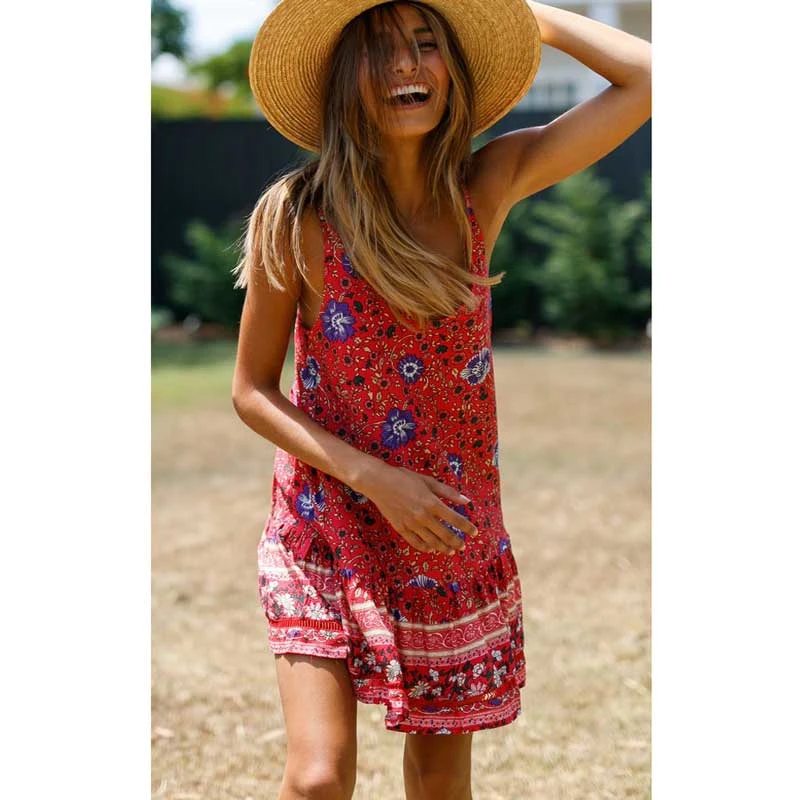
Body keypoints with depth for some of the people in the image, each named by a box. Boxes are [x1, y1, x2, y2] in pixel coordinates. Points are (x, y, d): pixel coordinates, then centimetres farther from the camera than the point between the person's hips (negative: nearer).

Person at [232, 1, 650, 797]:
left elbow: (648, 76, -8)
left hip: (456, 534, 3)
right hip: (327, 529, -3)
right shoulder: (298, 219, -13)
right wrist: (373, 478, -17)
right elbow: (252, 390, -7)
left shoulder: (485, 189, -5)